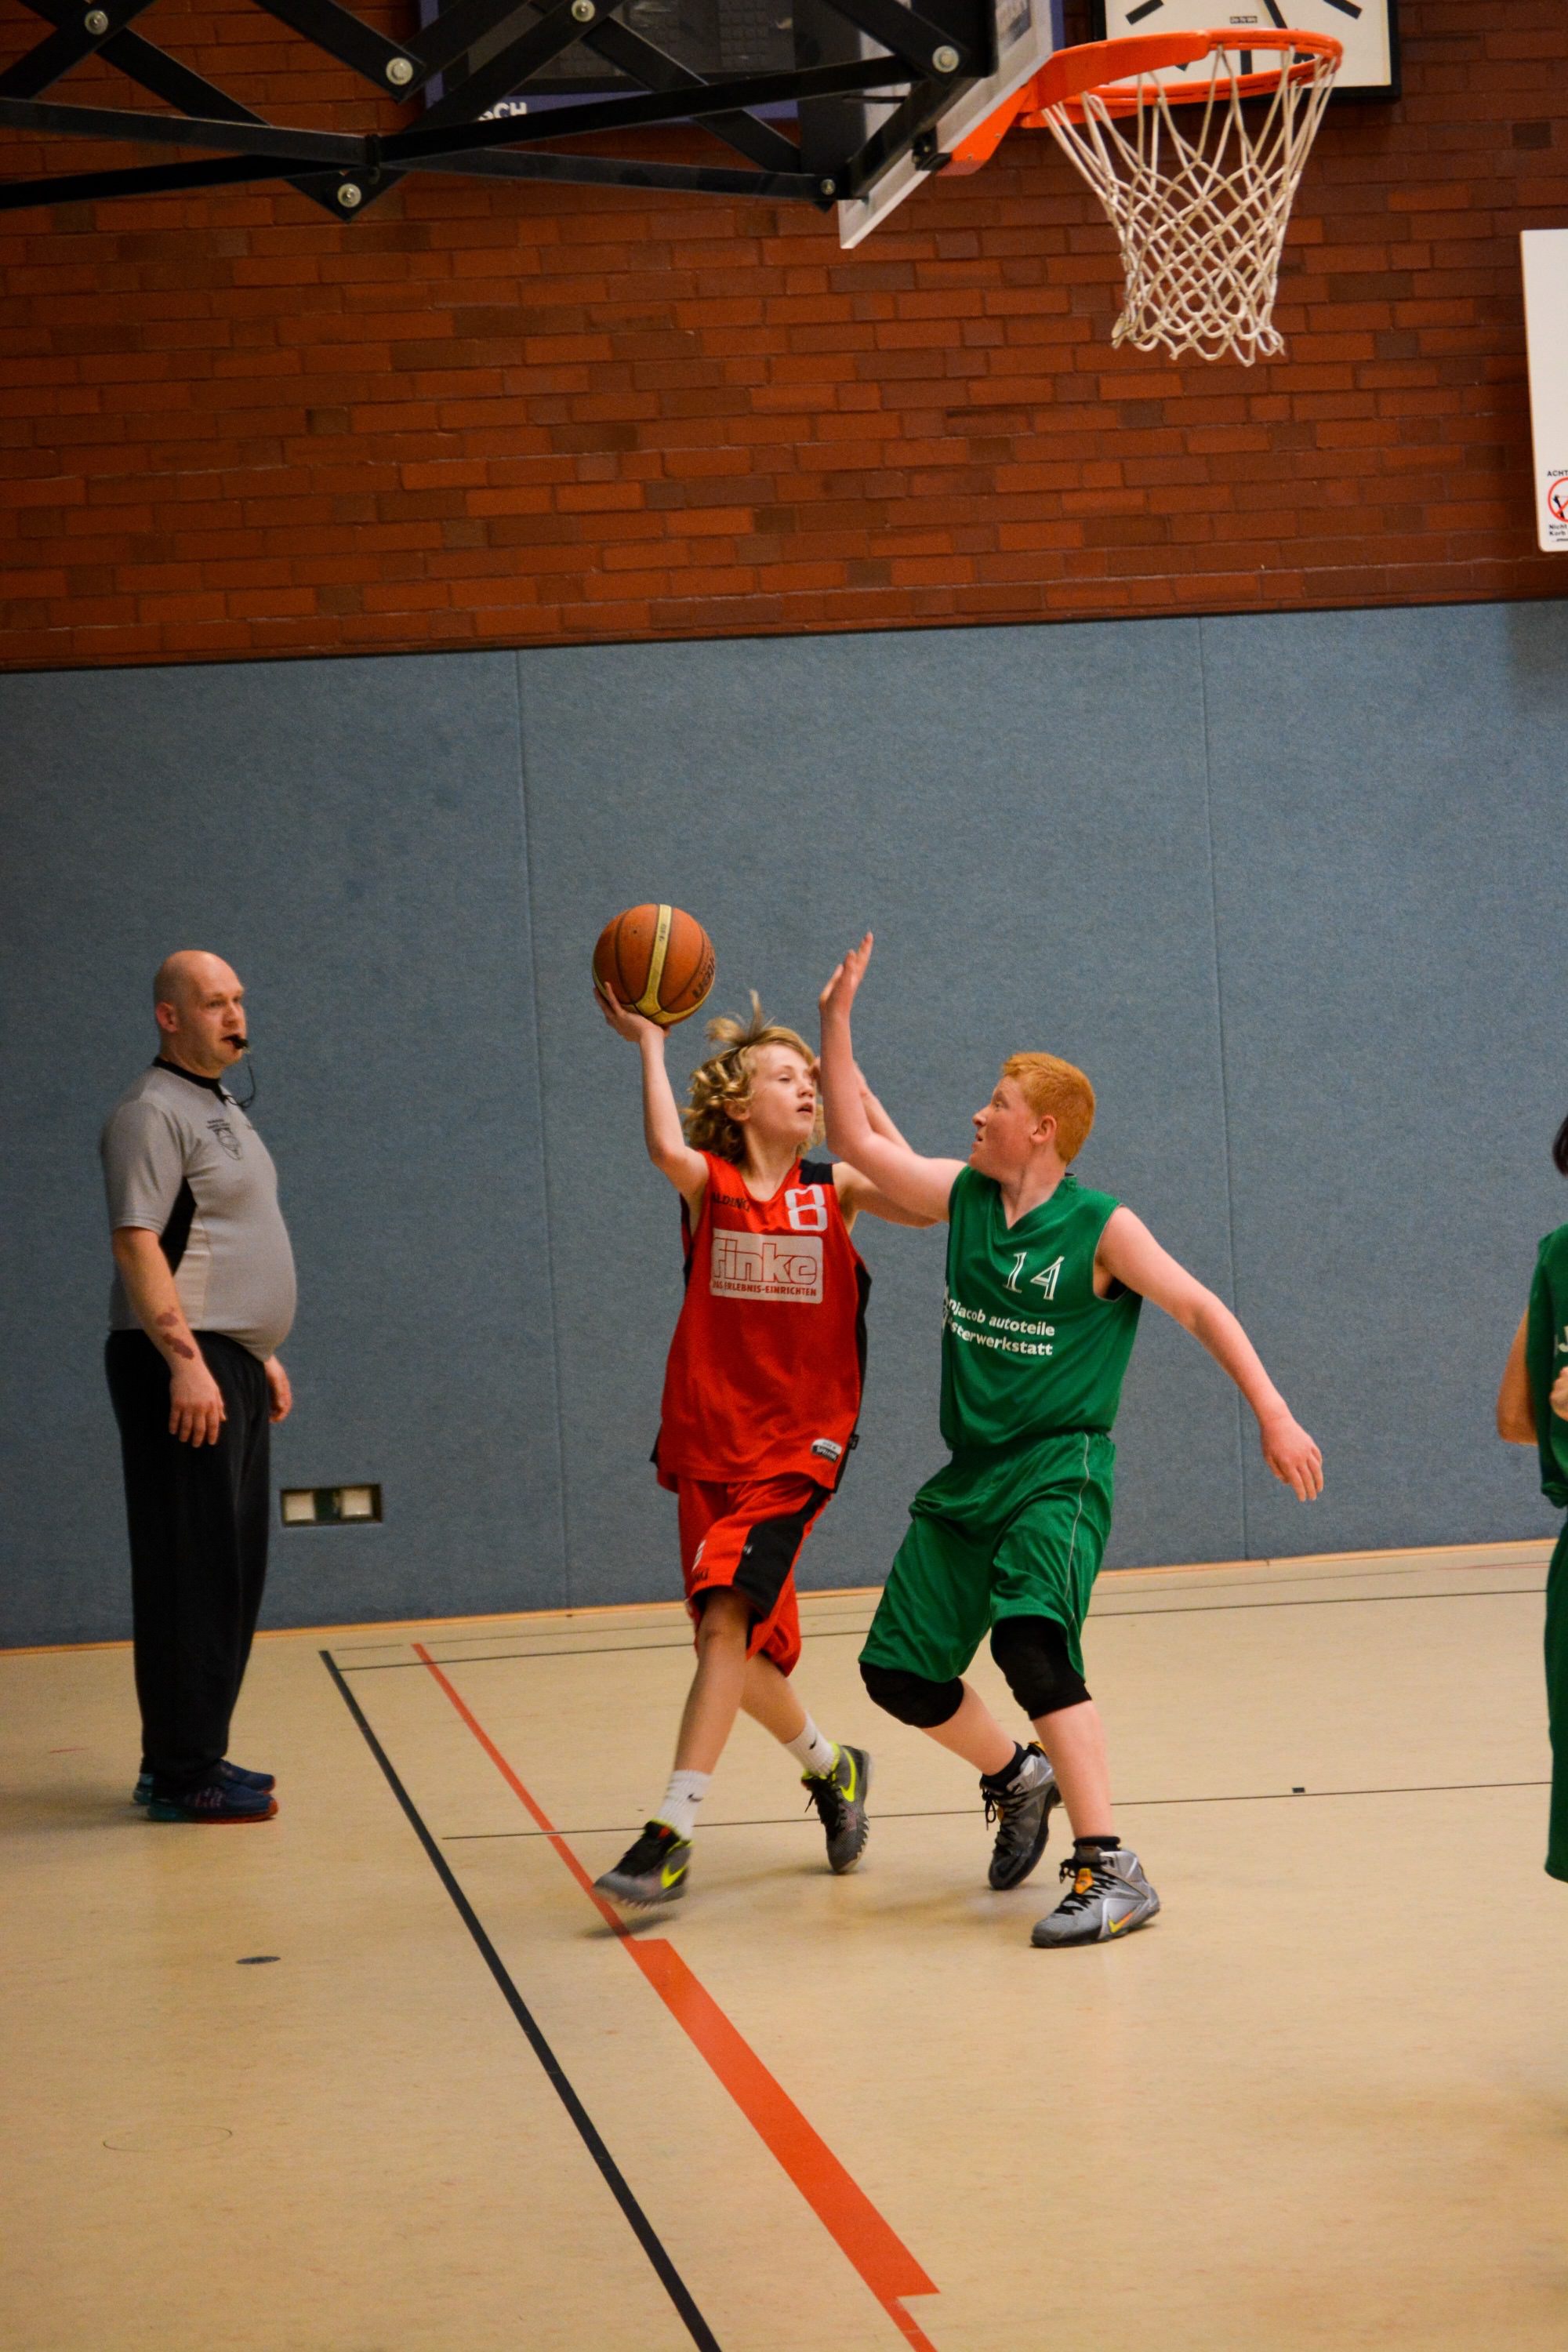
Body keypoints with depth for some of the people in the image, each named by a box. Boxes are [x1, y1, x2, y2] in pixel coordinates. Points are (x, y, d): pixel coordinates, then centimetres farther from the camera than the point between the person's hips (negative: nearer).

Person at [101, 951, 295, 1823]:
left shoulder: (221, 1111, 20)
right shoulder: (153, 1113, -10)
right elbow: (138, 1244, -18)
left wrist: (263, 1354, 24)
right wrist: (186, 1358, -25)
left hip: (232, 1366, 10)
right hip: (183, 1366, -10)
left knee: (232, 1571, 12)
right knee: (192, 1571, -8)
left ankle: (192, 1756, 19)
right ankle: (182, 1775, -5)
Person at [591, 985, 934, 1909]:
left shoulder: (834, 1192, 3)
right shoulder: (712, 1186, 1)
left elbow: (921, 1201, -15)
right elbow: (668, 1150, -23)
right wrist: (649, 1044, -17)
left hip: (799, 1446, -2)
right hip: (709, 1443, 2)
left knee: (726, 1619, -19)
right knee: (743, 1652, 10)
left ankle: (672, 1832, -20)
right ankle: (831, 1766, 38)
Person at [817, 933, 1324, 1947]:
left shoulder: (1101, 1227, -8)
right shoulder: (964, 1198, 7)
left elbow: (1201, 1307, -7)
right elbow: (857, 1140, 13)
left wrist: (1274, 1413, -14)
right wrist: (838, 1019, 8)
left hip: (1059, 1472, -7)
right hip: (969, 1478, 7)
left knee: (1032, 1640, -29)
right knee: (900, 1670, 6)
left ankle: (1111, 1871, -25)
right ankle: (1017, 1777, 35)